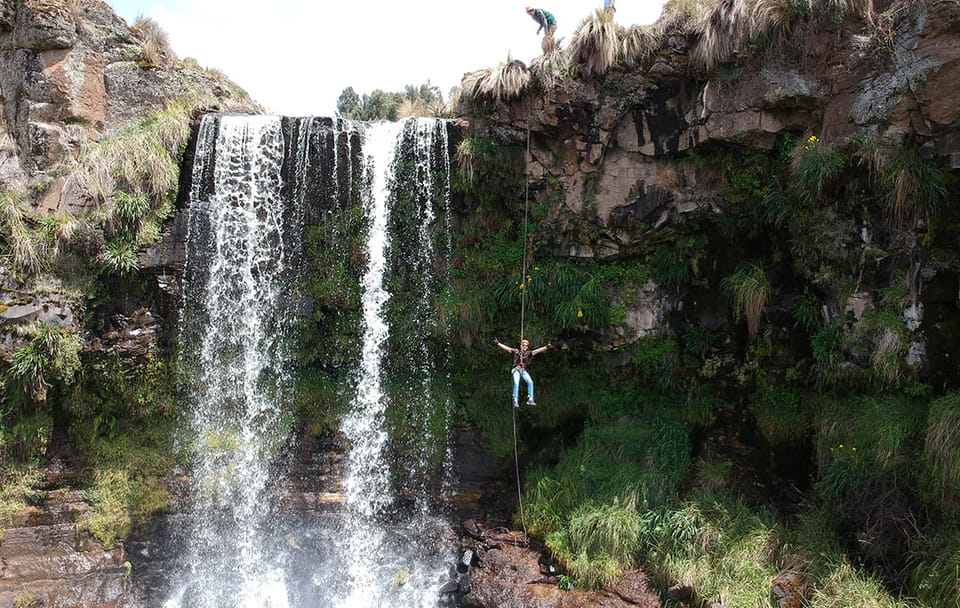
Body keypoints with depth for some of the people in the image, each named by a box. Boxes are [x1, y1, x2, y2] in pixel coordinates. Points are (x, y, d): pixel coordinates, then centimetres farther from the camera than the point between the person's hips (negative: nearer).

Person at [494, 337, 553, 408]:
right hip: (516, 370, -2)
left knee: (530, 382, -20)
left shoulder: (529, 353, 12)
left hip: (524, 370, 2)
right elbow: (506, 348, 5)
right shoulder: (516, 351, 9)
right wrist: (498, 343, -2)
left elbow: (537, 351, 5)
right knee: (516, 383, -22)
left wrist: (547, 347, -3)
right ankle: (515, 400, -18)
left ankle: (530, 399, -16)